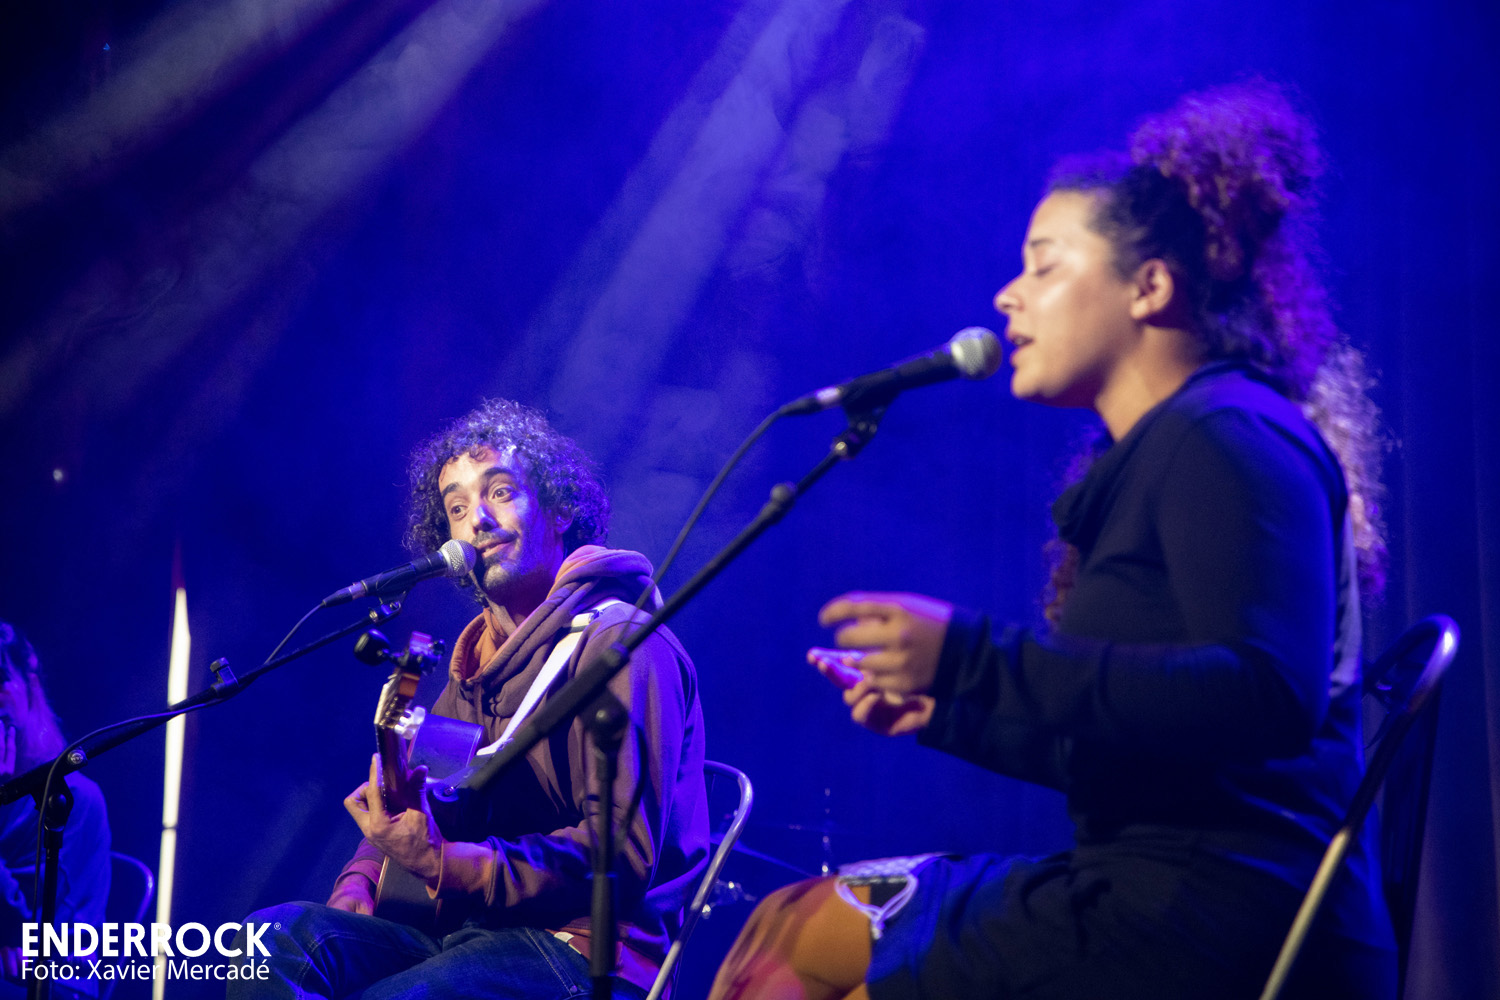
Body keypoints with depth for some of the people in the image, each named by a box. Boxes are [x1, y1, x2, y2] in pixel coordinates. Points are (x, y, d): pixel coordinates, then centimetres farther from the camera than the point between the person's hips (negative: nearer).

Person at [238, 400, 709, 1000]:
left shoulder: (618, 642, -9)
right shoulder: (476, 661, 21)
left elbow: (623, 856, -19)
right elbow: (409, 805, 24)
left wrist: (441, 864, -26)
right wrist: (359, 881, 0)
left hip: (582, 951, -8)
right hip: (469, 938, 8)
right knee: (272, 938, -17)